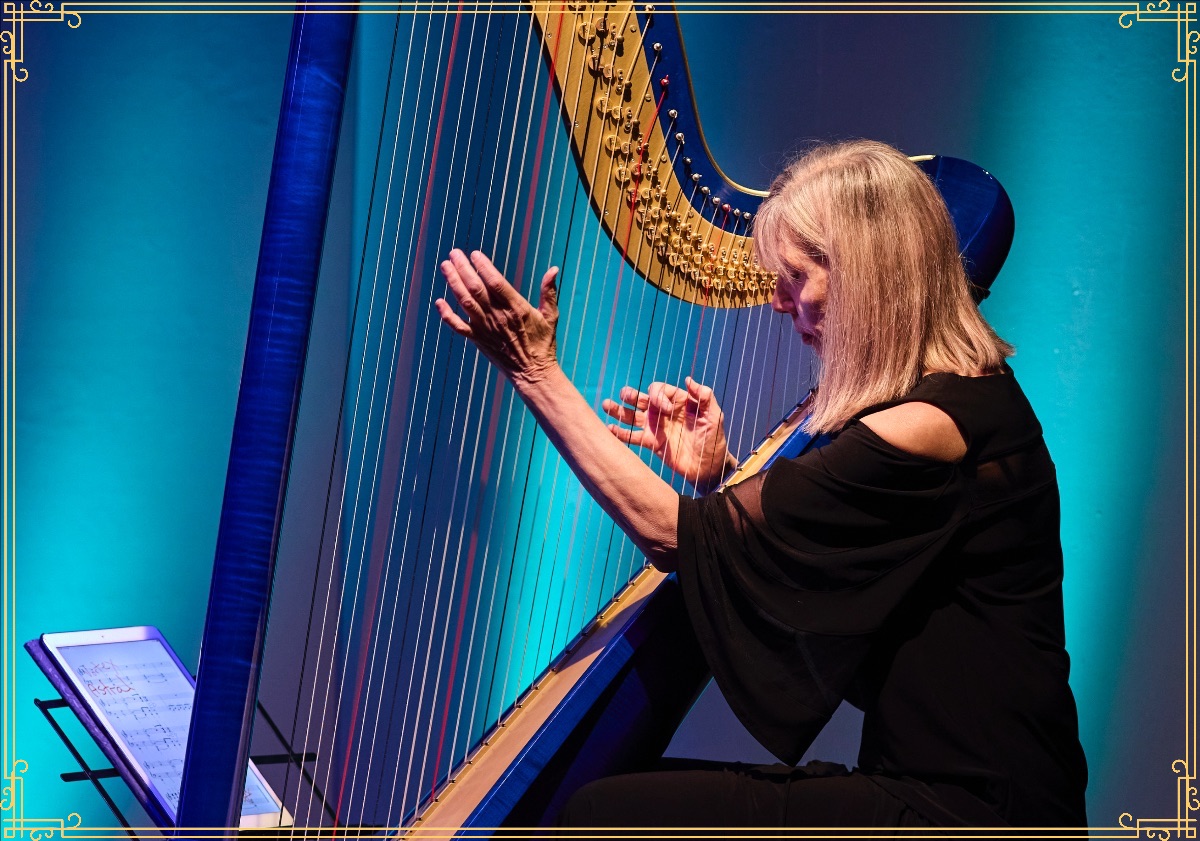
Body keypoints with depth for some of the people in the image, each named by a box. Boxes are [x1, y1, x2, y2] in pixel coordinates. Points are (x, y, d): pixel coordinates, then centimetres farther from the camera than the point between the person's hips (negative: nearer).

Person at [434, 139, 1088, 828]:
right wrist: (720, 473, 4)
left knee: (605, 815, -13)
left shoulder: (926, 429, -21)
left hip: (966, 810, -10)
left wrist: (537, 372, -13)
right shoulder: (971, 390, 10)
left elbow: (674, 534, -17)